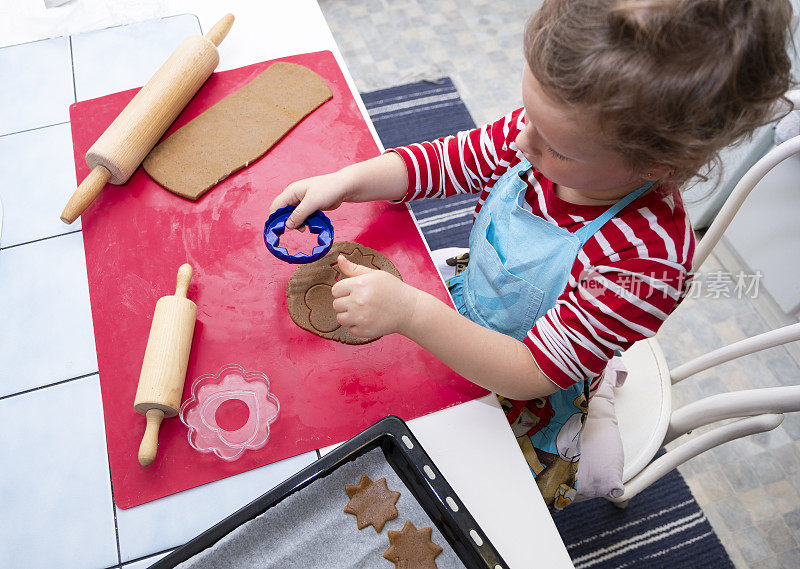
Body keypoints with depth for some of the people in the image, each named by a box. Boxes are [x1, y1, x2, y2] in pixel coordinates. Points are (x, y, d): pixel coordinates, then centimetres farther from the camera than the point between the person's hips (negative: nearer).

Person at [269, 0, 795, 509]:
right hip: (463, 312, 6)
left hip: (524, 401, -5)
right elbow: (446, 161, -9)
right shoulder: (552, 123, -23)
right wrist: (345, 182, -22)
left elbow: (531, 373, -34)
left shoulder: (647, 260, -38)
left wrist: (411, 312, -45)